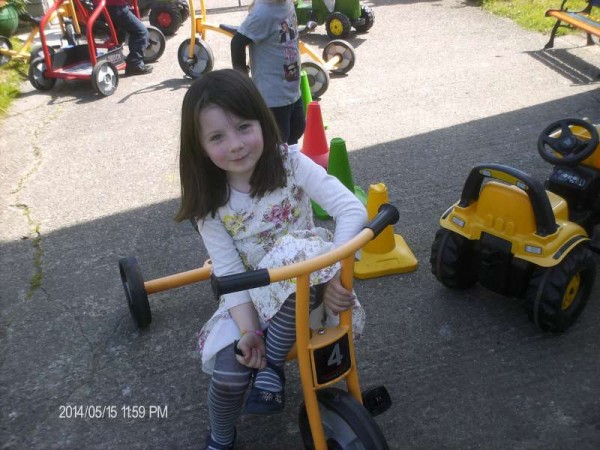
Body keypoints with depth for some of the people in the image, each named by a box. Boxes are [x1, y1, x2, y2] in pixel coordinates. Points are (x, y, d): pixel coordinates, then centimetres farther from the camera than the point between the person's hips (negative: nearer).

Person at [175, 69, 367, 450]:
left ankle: (273, 365, -18)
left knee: (298, 252, -37)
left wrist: (333, 274, -33)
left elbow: (352, 208, -22)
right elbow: (229, 272, -11)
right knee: (229, 371, -20)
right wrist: (248, 330, -23)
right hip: (250, 296, 2)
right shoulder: (209, 202, -10)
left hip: (304, 286, -2)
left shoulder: (290, 163, -16)